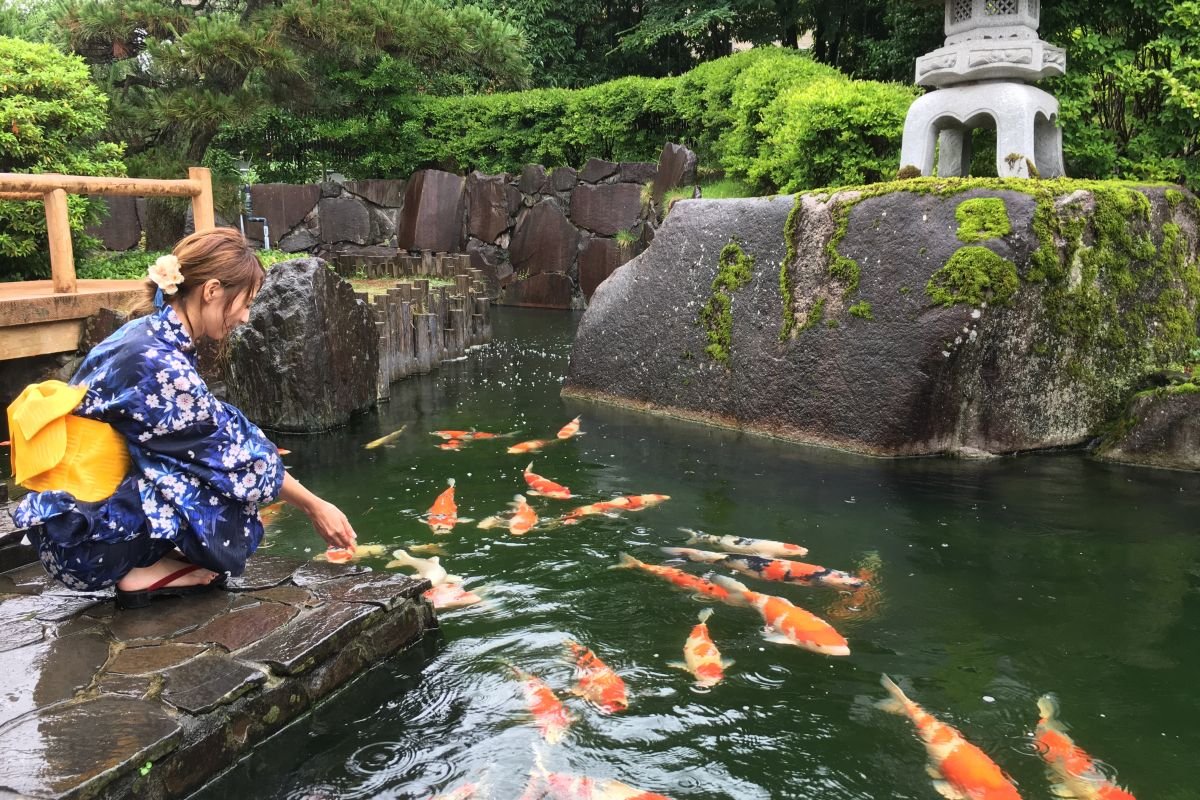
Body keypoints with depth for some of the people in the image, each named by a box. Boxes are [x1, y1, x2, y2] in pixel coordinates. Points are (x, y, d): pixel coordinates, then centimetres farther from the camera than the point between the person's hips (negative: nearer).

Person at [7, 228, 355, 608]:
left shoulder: (145, 335, 4)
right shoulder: (158, 365, -23)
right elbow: (238, 459, -14)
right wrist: (314, 507, -3)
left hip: (78, 514, 9)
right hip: (85, 542, -9)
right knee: (236, 471, -14)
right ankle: (148, 573, -5)